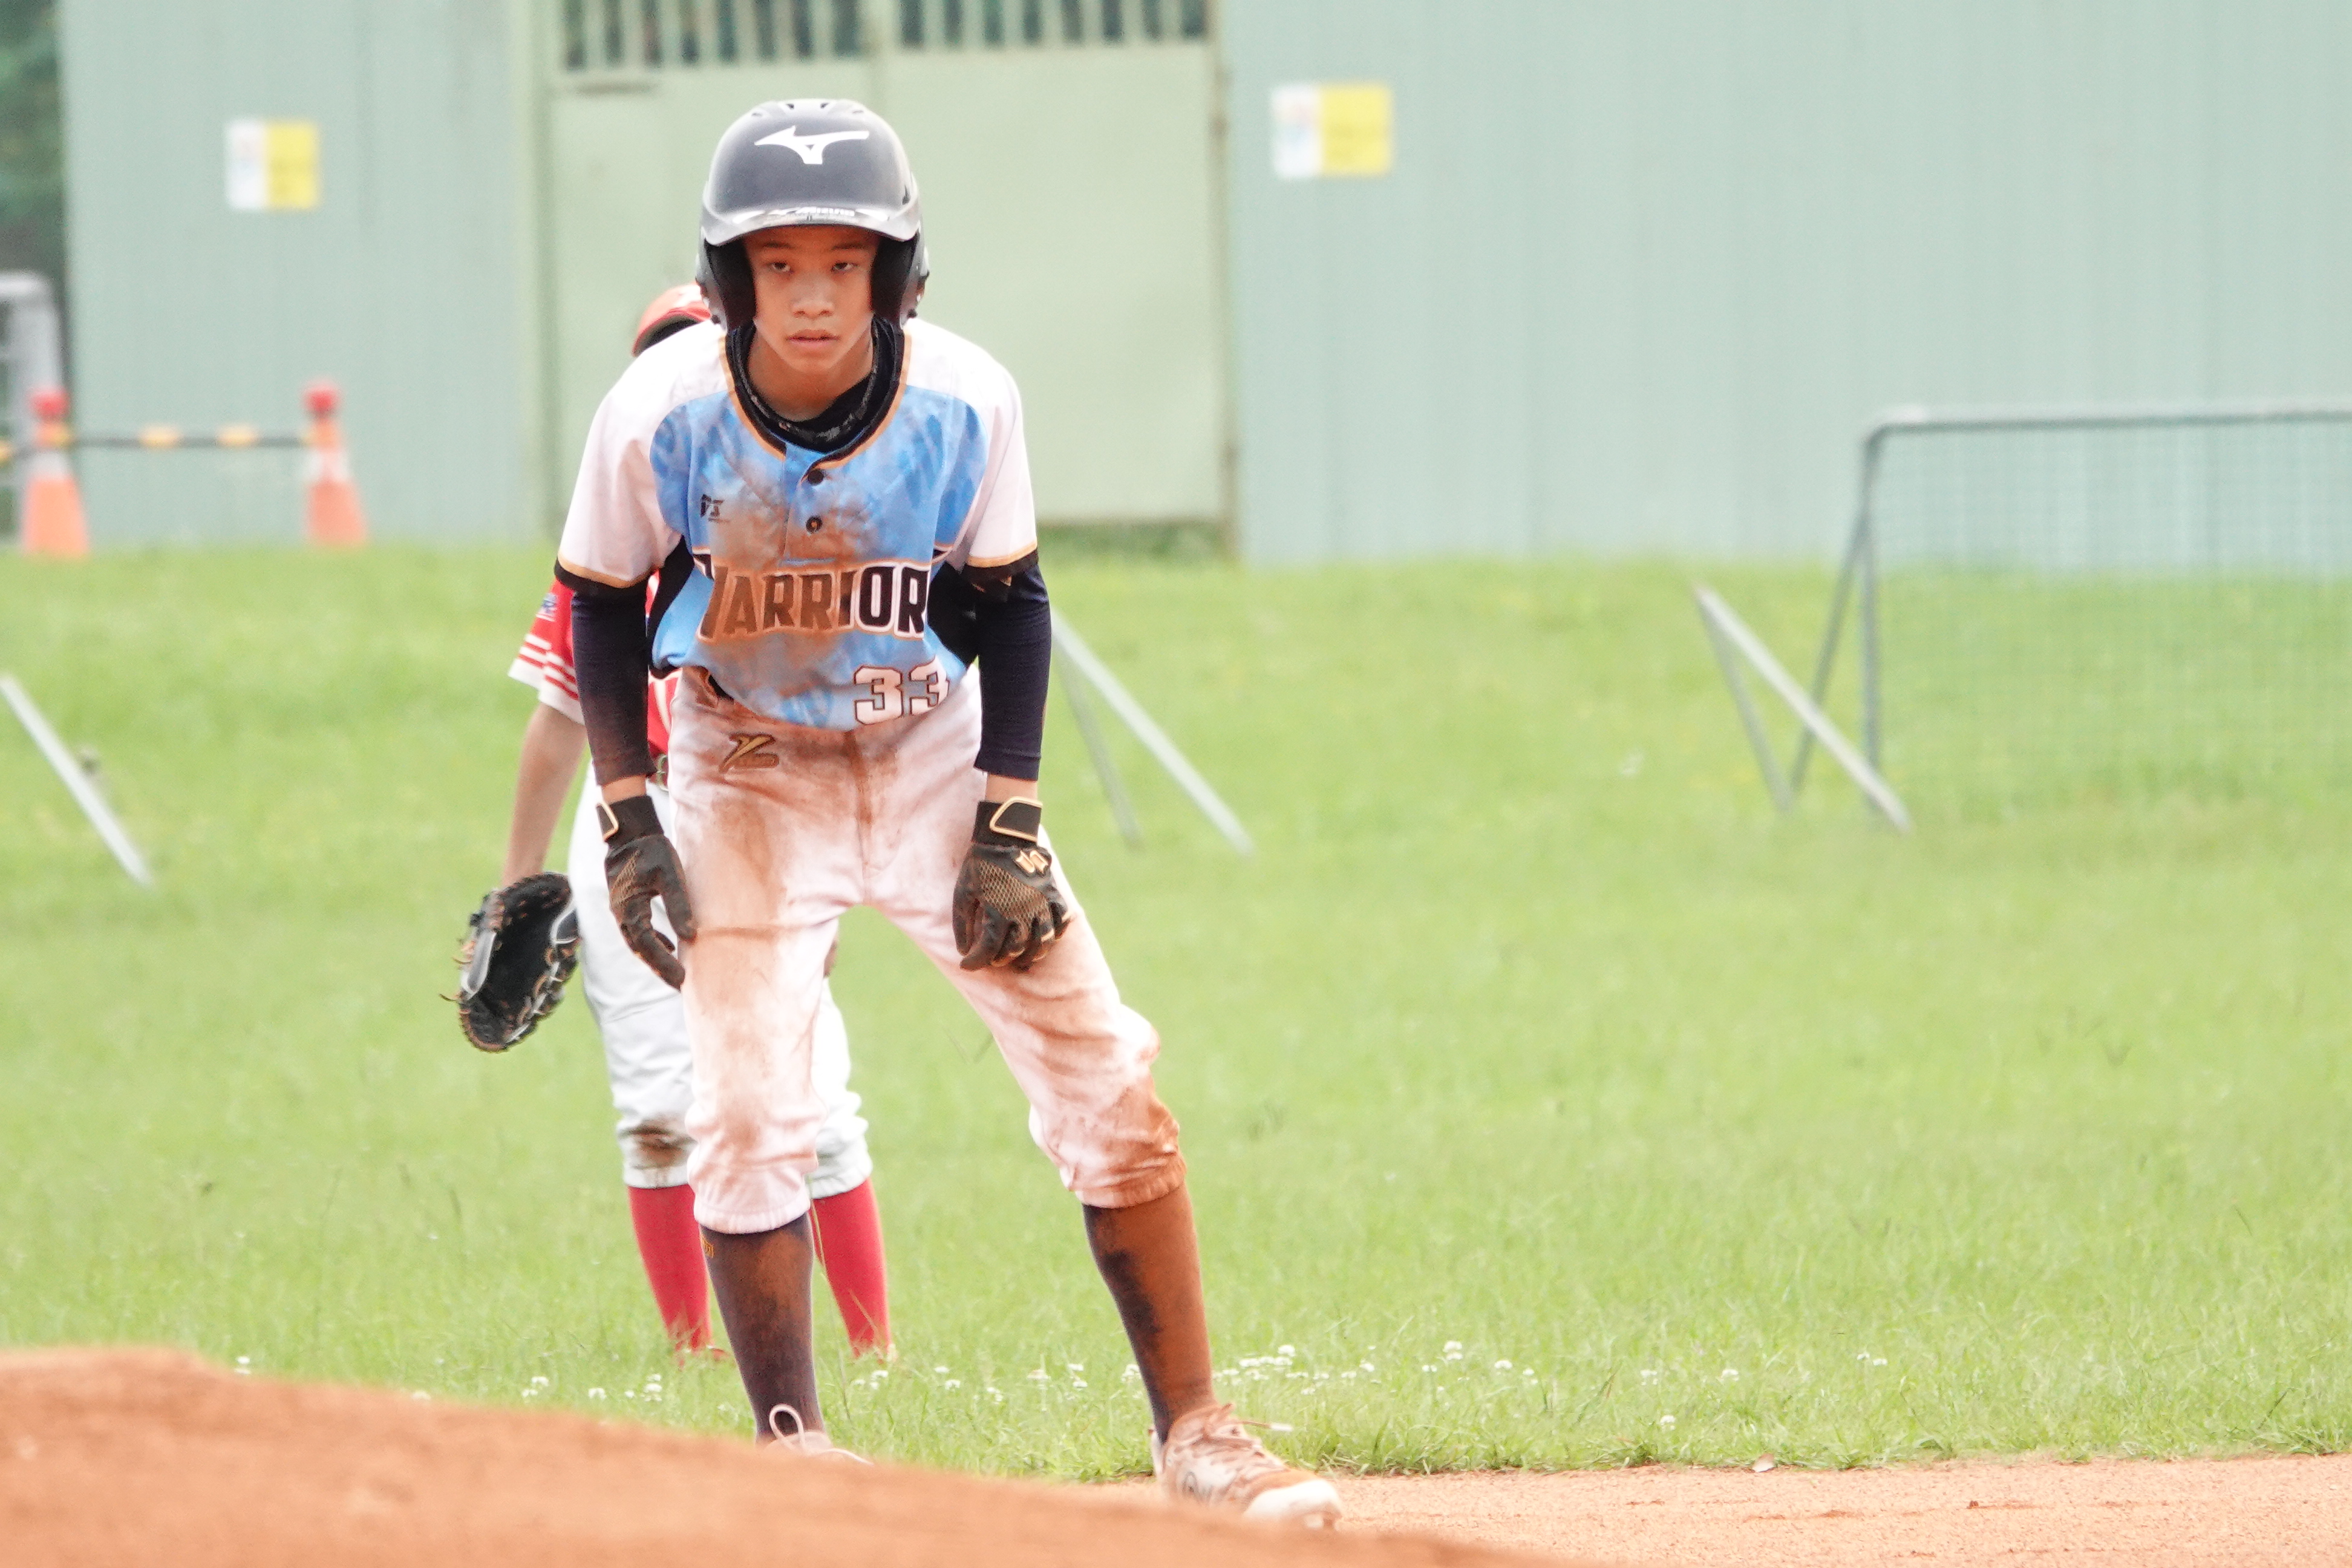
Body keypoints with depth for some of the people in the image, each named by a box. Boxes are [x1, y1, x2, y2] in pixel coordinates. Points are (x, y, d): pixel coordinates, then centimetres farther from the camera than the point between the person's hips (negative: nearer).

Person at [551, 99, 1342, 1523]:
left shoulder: (966, 404, -19)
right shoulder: (662, 416, -21)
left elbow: (1007, 605, -5)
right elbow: (606, 605, -5)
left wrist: (1009, 824, -10)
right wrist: (628, 817, -11)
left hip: (934, 761, 1)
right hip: (748, 778, -1)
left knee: (1104, 1077, -6)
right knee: (751, 1121, -11)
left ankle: (1195, 1434, 2)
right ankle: (793, 1452, 5)